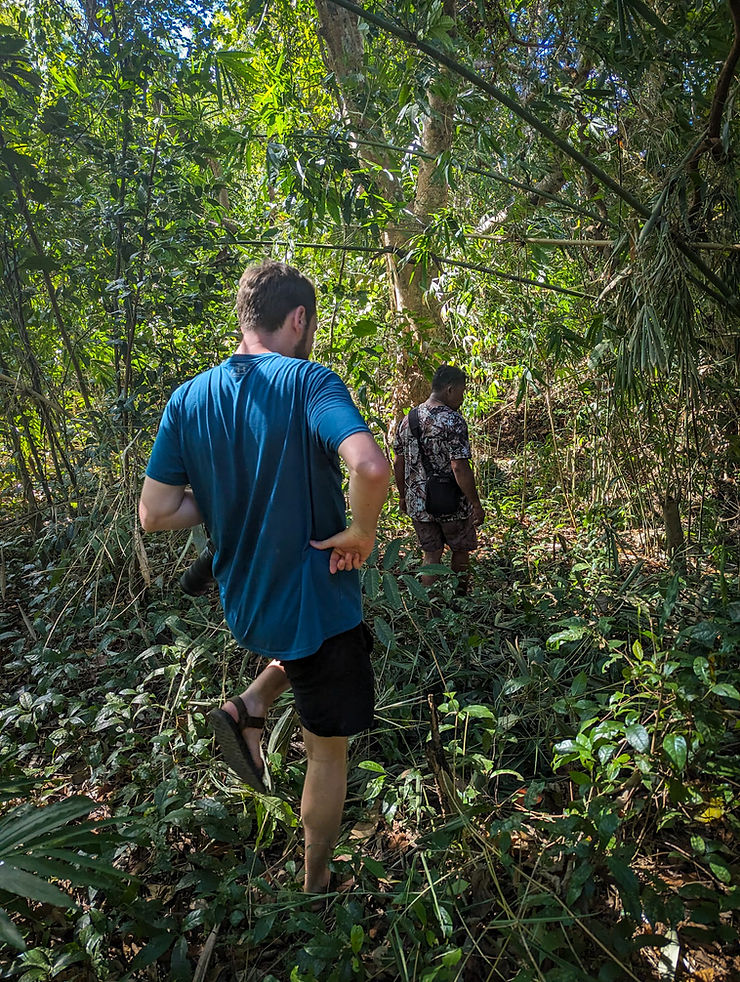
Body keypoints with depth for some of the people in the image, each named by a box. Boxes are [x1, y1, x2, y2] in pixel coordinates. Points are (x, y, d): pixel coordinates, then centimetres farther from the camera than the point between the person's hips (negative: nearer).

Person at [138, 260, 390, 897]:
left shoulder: (189, 399, -2)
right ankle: (317, 887, 35)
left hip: (243, 603, 6)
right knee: (329, 751, 17)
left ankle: (247, 710, 19)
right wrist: (361, 533, -18)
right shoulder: (308, 382, -18)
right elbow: (371, 467, -36)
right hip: (315, 599, -5)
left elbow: (154, 514, -2)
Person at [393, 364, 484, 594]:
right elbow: (459, 467, -23)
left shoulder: (409, 419, 3)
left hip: (417, 503, 5)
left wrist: (403, 496, 18)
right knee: (461, 551, 18)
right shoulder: (453, 420, -17)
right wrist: (476, 504, -16)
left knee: (431, 554, 16)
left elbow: (398, 464, 7)